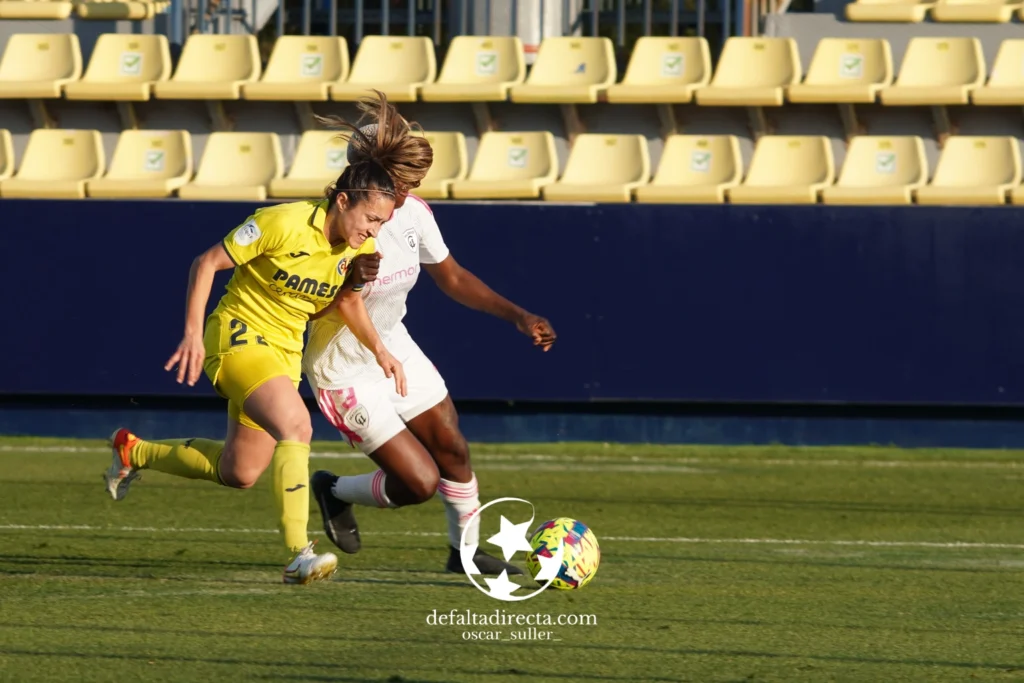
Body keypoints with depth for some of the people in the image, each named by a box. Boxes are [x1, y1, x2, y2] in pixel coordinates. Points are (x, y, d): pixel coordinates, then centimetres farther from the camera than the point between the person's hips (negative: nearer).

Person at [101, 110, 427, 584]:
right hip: (239, 335, -8)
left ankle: (133, 452, 35)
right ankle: (299, 555, -36)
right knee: (296, 426, -31)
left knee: (238, 474, 11)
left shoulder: (359, 248, -3)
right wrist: (193, 332, -20)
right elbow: (207, 263, -15)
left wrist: (379, 350, 6)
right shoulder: (282, 224, -23)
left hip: (284, 351, 8)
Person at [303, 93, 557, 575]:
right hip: (345, 369, -7)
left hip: (394, 349, 7)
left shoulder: (414, 213, -8)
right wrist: (350, 276, -43)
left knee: (452, 448, 10)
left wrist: (517, 315, -1)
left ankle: (466, 550, 33)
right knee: (420, 482, -7)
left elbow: (451, 277, 7)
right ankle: (335, 492, 22)